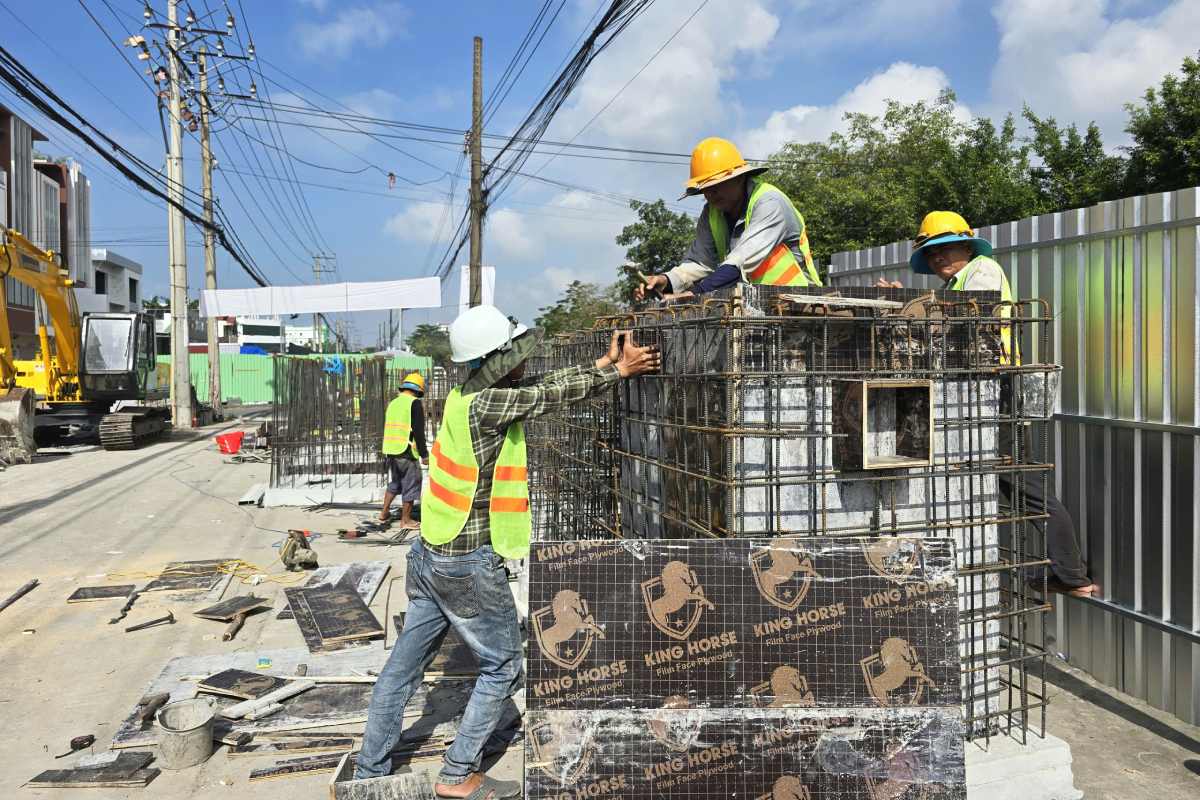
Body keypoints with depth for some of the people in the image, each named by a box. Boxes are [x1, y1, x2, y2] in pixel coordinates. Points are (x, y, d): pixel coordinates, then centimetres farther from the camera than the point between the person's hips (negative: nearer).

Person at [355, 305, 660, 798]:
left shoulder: (466, 396, 5)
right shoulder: (487, 403, -21)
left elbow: (544, 388, 11)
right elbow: (552, 396, -13)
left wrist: (602, 363, 14)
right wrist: (619, 371, -2)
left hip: (428, 555, 9)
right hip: (469, 565, -9)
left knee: (404, 664, 16)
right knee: (502, 668, 9)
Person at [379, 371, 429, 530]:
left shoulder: (393, 403, 13)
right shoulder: (415, 403, -10)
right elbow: (418, 431, -15)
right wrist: (424, 454, -11)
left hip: (389, 450, 8)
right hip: (406, 451, -8)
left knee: (394, 482, 22)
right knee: (410, 484, 3)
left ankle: (384, 513, 25)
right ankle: (406, 520, 8)